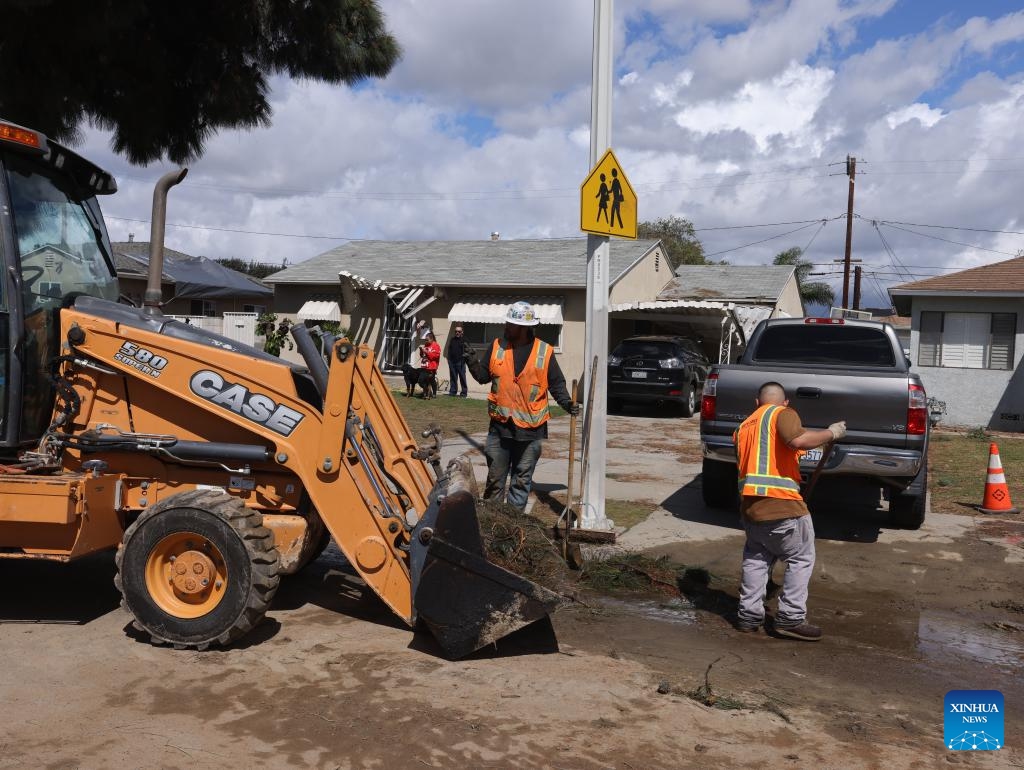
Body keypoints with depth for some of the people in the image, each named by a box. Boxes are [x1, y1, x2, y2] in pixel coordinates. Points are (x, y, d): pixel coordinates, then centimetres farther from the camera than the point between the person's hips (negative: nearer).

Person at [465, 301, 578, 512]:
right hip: (500, 424, 2)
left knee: (522, 479, 8)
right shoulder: (497, 346, 2)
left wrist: (566, 402, -13)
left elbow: (556, 383, 3)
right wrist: (473, 363, -9)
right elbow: (484, 376, 9)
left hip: (530, 428, -1)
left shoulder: (544, 352, -4)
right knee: (495, 477, 9)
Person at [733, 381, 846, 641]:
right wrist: (831, 433, -7)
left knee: (756, 557, 23)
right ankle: (790, 618, 8)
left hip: (749, 503, 7)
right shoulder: (783, 413, 0)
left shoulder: (744, 426, 21)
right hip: (781, 504, -6)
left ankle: (749, 615, 21)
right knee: (801, 558, 10)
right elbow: (797, 439, -20)